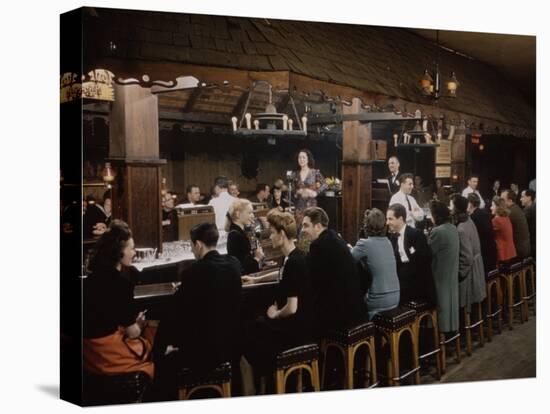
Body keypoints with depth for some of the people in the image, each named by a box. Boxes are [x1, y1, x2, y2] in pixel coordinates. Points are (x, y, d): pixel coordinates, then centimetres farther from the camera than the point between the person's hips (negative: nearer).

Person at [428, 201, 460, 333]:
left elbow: (426, 252, -15)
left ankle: (443, 329, 6)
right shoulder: (453, 228, 7)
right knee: (449, 301, 16)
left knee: (442, 304, 0)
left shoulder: (438, 231, -22)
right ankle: (452, 327, 24)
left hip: (441, 276, -8)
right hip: (451, 274, 9)